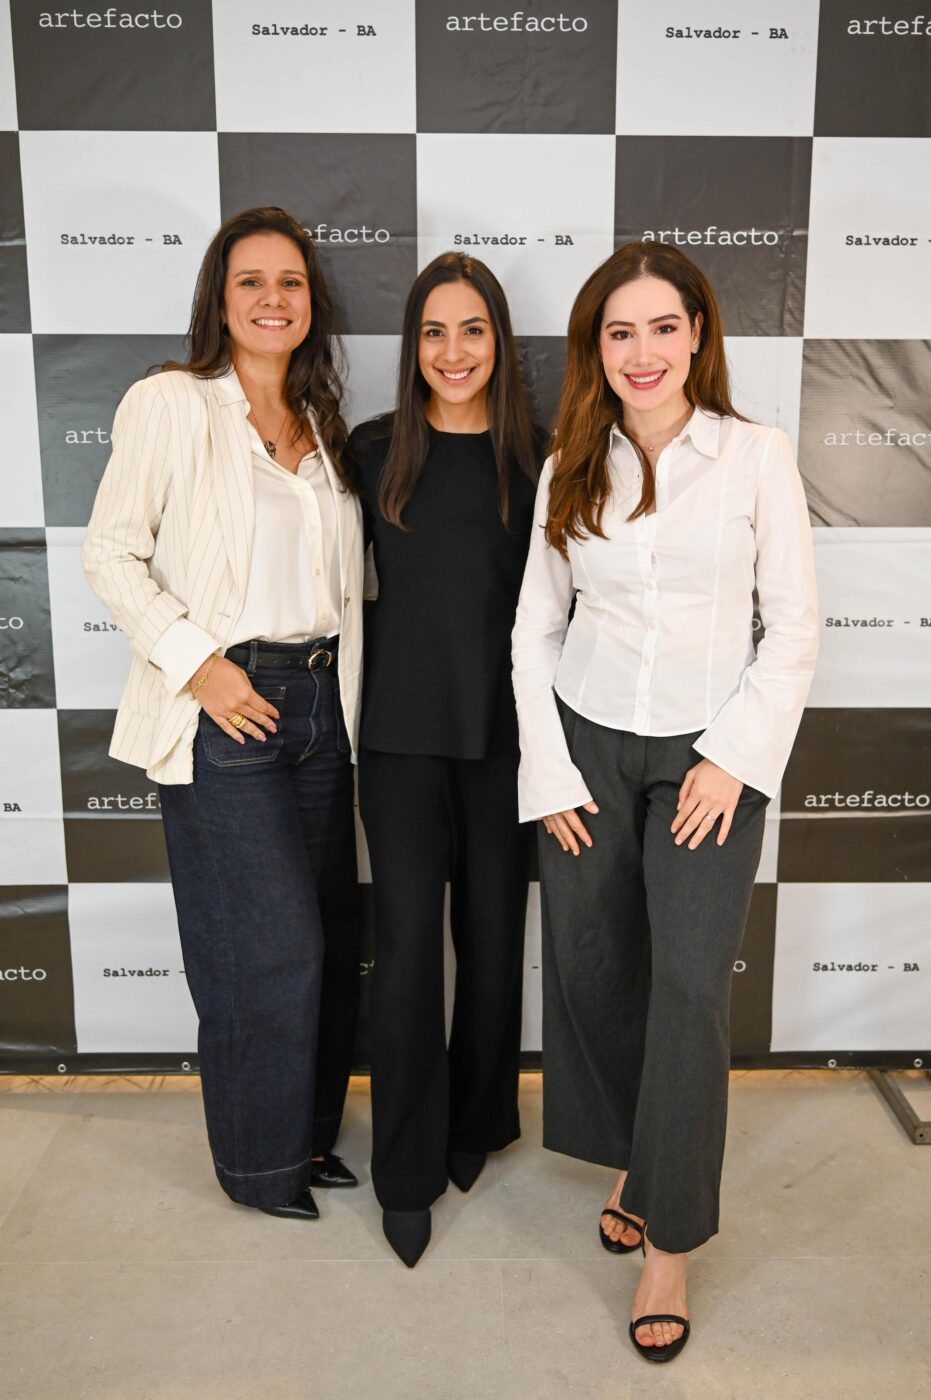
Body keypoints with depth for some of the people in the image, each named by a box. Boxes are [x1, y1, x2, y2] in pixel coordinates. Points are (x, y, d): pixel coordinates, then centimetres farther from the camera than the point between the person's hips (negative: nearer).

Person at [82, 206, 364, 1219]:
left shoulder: (319, 422, 14)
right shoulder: (170, 404, -5)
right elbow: (112, 555, -9)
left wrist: (343, 682, 10)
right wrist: (197, 662, -16)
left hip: (319, 700, 6)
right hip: (222, 712, -6)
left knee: (330, 938, 11)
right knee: (271, 947, -2)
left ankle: (313, 1133, 32)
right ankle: (261, 1163, 21)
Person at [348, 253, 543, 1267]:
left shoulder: (535, 457, 1)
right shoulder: (375, 450, 2)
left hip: (504, 727, 1)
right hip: (402, 728, 0)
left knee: (493, 936, 12)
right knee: (407, 944, 0)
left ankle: (478, 1124, 36)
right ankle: (407, 1171, 18)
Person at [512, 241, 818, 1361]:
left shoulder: (757, 457, -3)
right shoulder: (569, 471, 5)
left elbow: (794, 627, -2)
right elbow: (534, 629, 6)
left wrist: (732, 757, -11)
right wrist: (549, 773, -1)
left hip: (709, 755, -2)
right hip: (585, 743, 3)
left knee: (690, 986, -9)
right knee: (590, 972, 8)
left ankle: (669, 1238, 8)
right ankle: (635, 1158, 32)